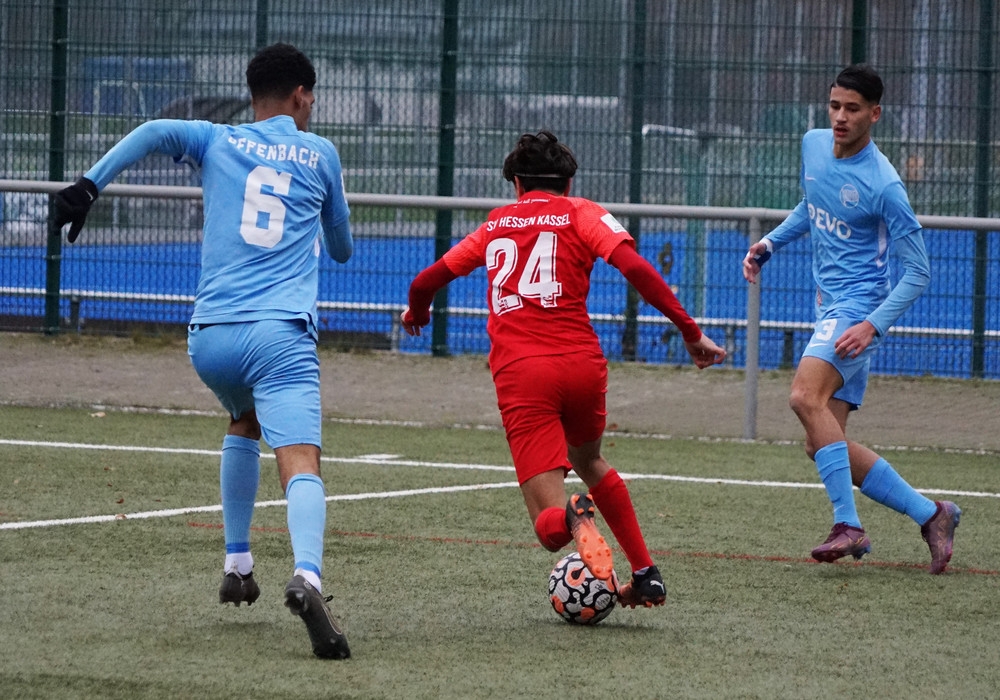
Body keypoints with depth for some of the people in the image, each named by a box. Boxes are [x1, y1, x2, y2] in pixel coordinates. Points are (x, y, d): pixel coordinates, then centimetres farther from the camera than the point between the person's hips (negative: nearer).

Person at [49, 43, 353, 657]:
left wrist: (91, 183, -12)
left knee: (245, 423, 34)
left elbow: (156, 131, -7)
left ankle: (237, 565, 30)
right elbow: (343, 250, 29)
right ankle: (308, 576, -46)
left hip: (211, 338, 3)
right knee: (301, 466, -17)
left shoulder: (217, 142, 15)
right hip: (282, 333, -3)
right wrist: (340, 243, 51)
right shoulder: (319, 154, 15)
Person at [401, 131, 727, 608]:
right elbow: (636, 269, -4)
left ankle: (572, 517, -36)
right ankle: (646, 575, 25)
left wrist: (417, 312, 48)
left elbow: (423, 284, 25)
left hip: (518, 372, 0)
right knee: (587, 460, 33)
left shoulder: (495, 225, 20)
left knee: (550, 527, 0)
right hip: (581, 362, 0)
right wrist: (691, 332, -3)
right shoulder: (581, 214, 12)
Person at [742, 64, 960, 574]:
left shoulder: (883, 184, -16)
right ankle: (930, 515, 10)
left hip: (858, 306, -9)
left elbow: (918, 272, -13)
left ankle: (848, 525, -30)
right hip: (830, 306, 9)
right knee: (823, 448, 3)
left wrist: (873, 325, -24)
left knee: (806, 397, -31)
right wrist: (769, 244, 12)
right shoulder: (814, 146, 6)